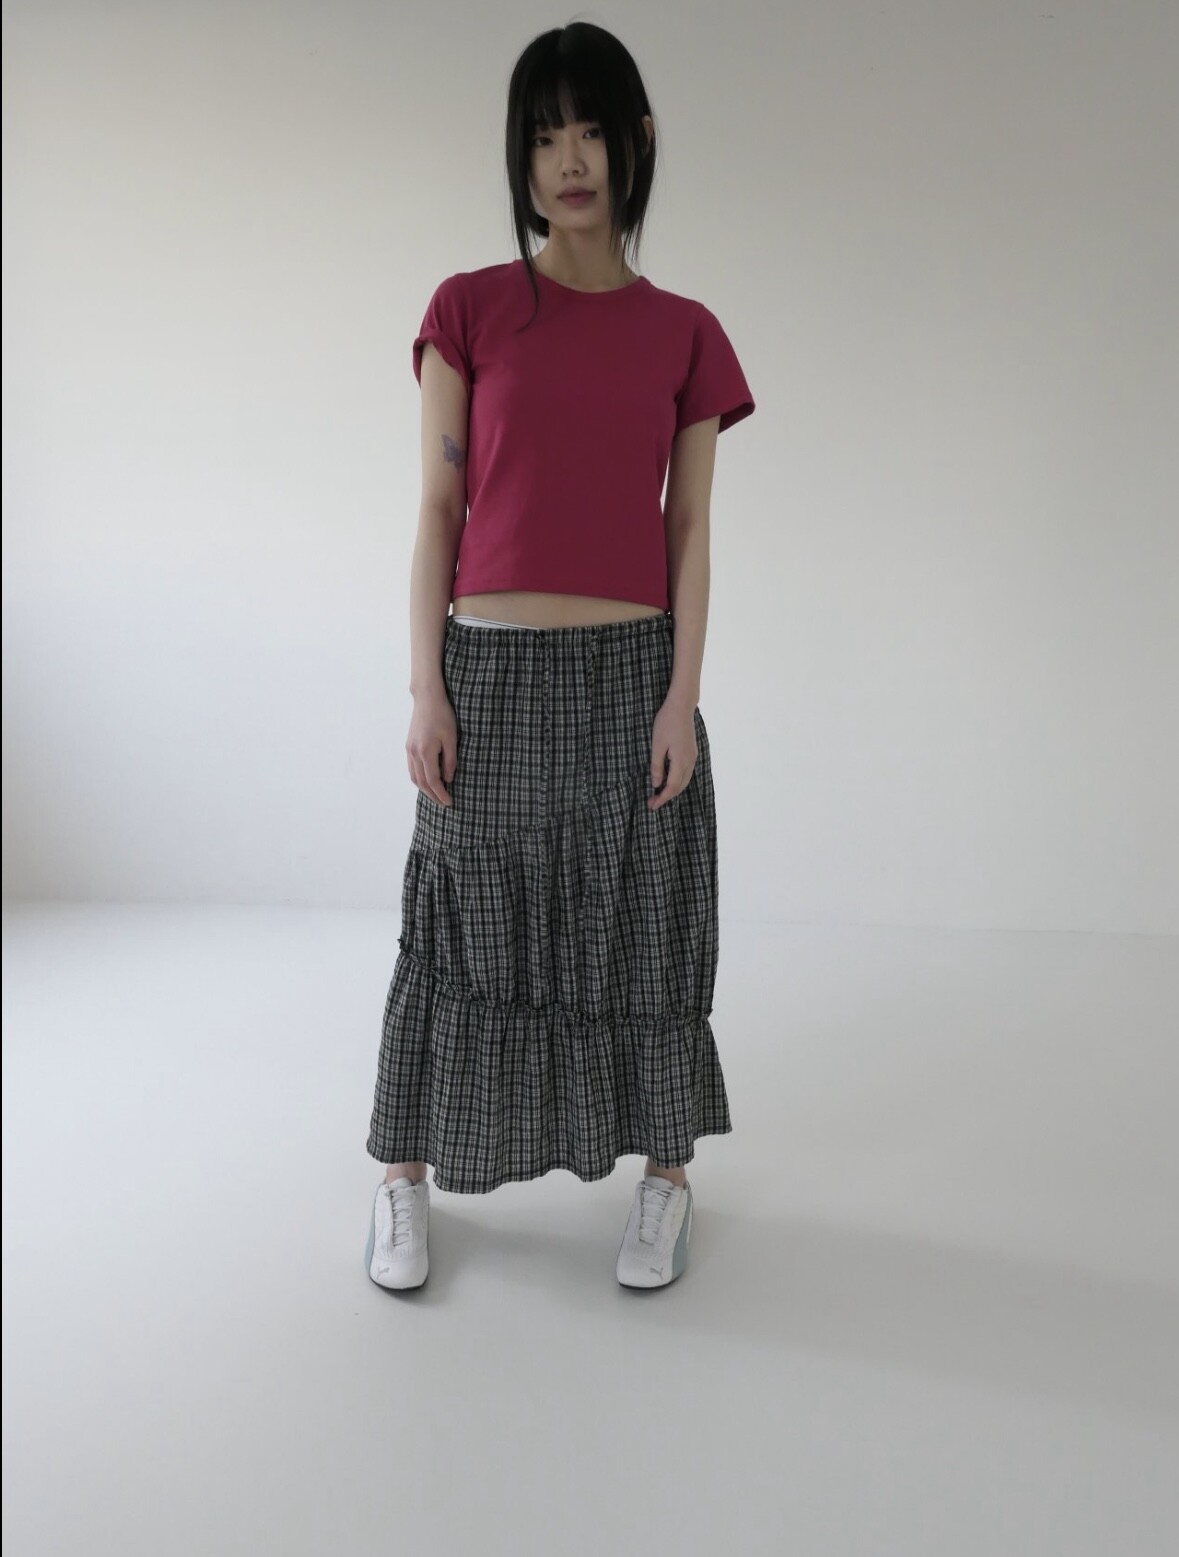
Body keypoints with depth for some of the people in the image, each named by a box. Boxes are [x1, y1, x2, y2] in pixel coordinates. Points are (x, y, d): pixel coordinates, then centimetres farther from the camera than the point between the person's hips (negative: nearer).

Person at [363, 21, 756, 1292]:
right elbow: (439, 510, 1)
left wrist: (682, 696, -4)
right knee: (470, 926, 8)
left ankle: (665, 1176, 27)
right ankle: (405, 1178, 26)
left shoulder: (685, 333, 6)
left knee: (639, 928, 9)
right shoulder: (468, 309, 3)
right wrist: (425, 689, -5)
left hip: (631, 672, 1)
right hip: (493, 670, 0)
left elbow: (688, 530, 4)